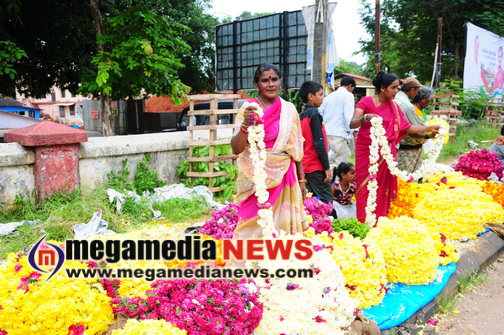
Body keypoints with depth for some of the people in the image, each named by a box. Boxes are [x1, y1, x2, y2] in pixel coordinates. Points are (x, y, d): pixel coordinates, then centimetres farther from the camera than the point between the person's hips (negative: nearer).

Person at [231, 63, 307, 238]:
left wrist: (301, 179, 12)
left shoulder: (289, 109, 7)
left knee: (284, 224, 4)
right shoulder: (248, 109, -2)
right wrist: (246, 124, -25)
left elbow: (296, 147, 12)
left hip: (284, 178, 2)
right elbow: (236, 149, -10)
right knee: (253, 226, -3)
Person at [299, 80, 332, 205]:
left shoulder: (302, 115, 13)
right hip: (317, 166, -9)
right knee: (326, 201, -7)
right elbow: (319, 142, -17)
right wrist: (326, 167, -15)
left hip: (306, 165, 9)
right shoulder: (314, 114, -11)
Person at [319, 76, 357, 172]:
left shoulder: (329, 96, 21)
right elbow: (348, 116, -12)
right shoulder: (348, 95, 1)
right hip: (339, 134, -7)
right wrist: (353, 131, -7)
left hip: (325, 133, 7)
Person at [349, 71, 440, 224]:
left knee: (383, 188, 3)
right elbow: (352, 124, -15)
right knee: (365, 187, -2)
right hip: (366, 151, -4)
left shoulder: (394, 106, 10)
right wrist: (365, 118, -33)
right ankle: (363, 223, 7)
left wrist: (429, 128, 13)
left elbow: (407, 127, 15)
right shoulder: (366, 101, -5)